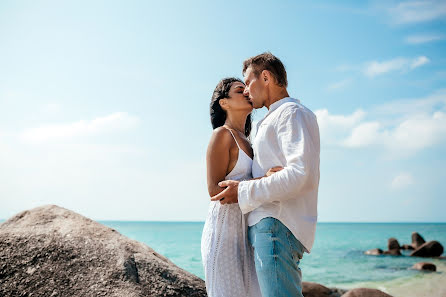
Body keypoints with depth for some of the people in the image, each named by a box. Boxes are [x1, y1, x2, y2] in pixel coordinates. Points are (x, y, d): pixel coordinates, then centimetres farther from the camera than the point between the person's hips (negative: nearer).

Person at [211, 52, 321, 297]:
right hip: (265, 225, 10)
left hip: (278, 225, -10)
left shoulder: (294, 113, -3)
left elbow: (300, 174, -17)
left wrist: (244, 192, -13)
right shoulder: (270, 121, 28)